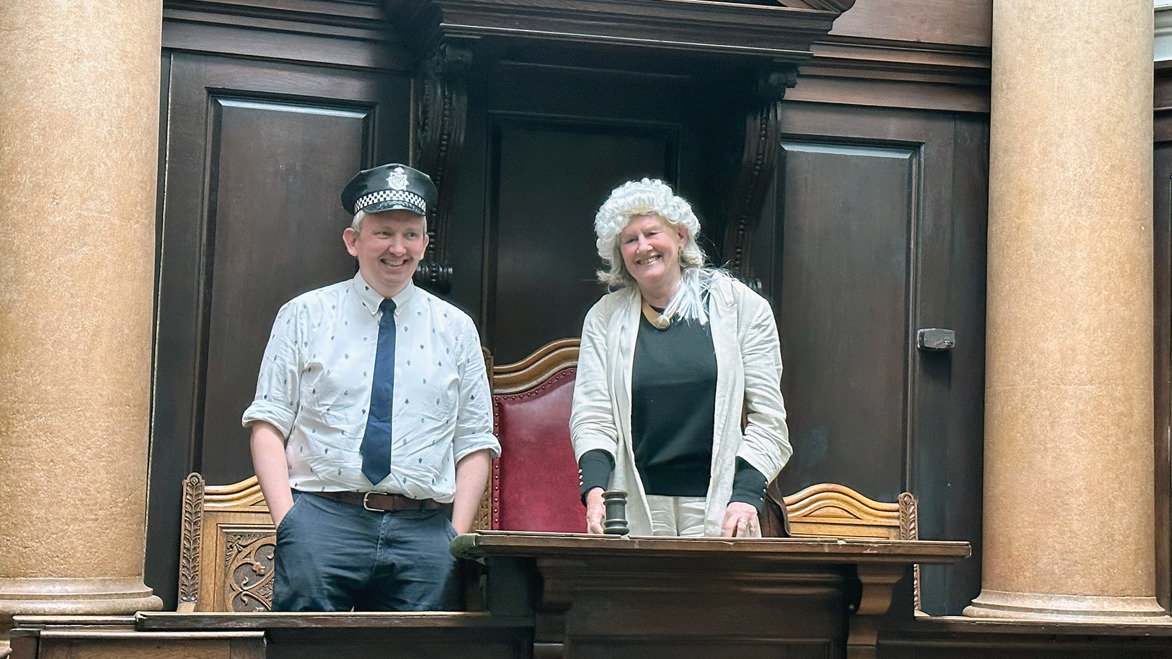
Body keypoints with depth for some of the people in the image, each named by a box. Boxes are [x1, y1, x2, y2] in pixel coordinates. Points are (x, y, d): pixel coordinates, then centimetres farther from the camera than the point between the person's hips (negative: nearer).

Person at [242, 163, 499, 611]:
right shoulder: (304, 316, 9)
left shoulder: (456, 330, 13)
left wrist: (457, 536, -2)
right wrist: (287, 519, -9)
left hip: (423, 532, 2)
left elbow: (475, 443, 11)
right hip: (322, 519, -1)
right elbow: (268, 424, 4)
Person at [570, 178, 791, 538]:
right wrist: (595, 489, -14)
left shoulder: (741, 306, 6)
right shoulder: (605, 318, 11)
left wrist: (745, 496, -10)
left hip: (719, 509, -1)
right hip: (635, 512, 1)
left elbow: (768, 420, 3)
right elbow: (592, 418, 4)